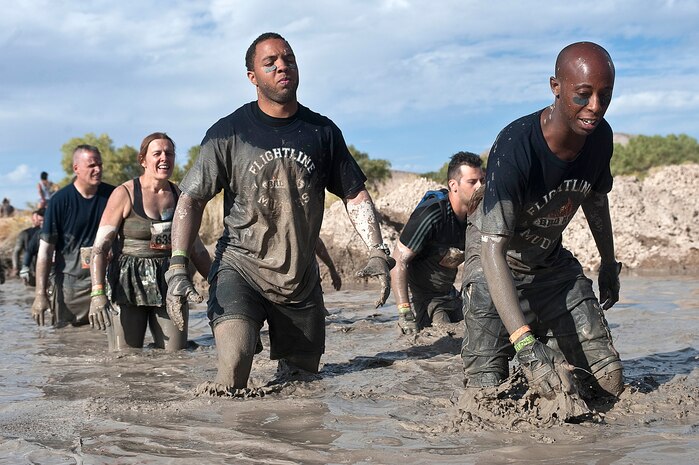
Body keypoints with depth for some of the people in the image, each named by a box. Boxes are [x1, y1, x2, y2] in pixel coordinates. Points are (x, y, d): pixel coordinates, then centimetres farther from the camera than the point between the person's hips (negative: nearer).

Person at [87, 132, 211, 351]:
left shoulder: (180, 196, 10)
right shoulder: (125, 194, -3)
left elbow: (197, 250, 20)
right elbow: (100, 247, -8)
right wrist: (97, 293, -20)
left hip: (170, 286, 4)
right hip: (128, 284, -4)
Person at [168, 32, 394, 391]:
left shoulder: (323, 132, 5)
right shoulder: (228, 132, -4)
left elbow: (355, 195, 11)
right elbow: (191, 200, -4)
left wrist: (377, 253, -3)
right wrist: (178, 266, -16)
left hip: (302, 279, 4)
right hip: (240, 267, -3)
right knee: (234, 361, -27)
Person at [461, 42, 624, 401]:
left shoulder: (600, 136, -13)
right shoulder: (514, 148, -34)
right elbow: (492, 249, -39)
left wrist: (609, 263, 23)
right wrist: (526, 347, -47)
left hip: (552, 263, 5)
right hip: (496, 266, -5)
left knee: (608, 382, -4)